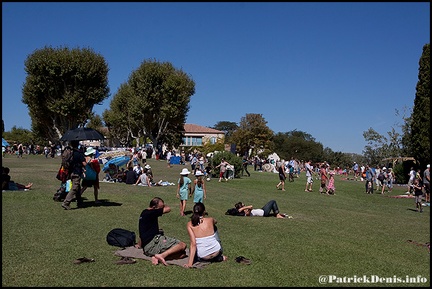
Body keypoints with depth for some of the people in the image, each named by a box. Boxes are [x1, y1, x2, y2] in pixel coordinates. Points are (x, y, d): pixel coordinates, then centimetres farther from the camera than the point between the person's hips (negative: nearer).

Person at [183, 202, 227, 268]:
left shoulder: (189, 224, -10)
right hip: (216, 252, 0)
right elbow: (215, 221, 21)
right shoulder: (210, 220, -6)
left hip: (203, 257, 0)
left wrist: (190, 263, -17)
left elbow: (193, 244, -17)